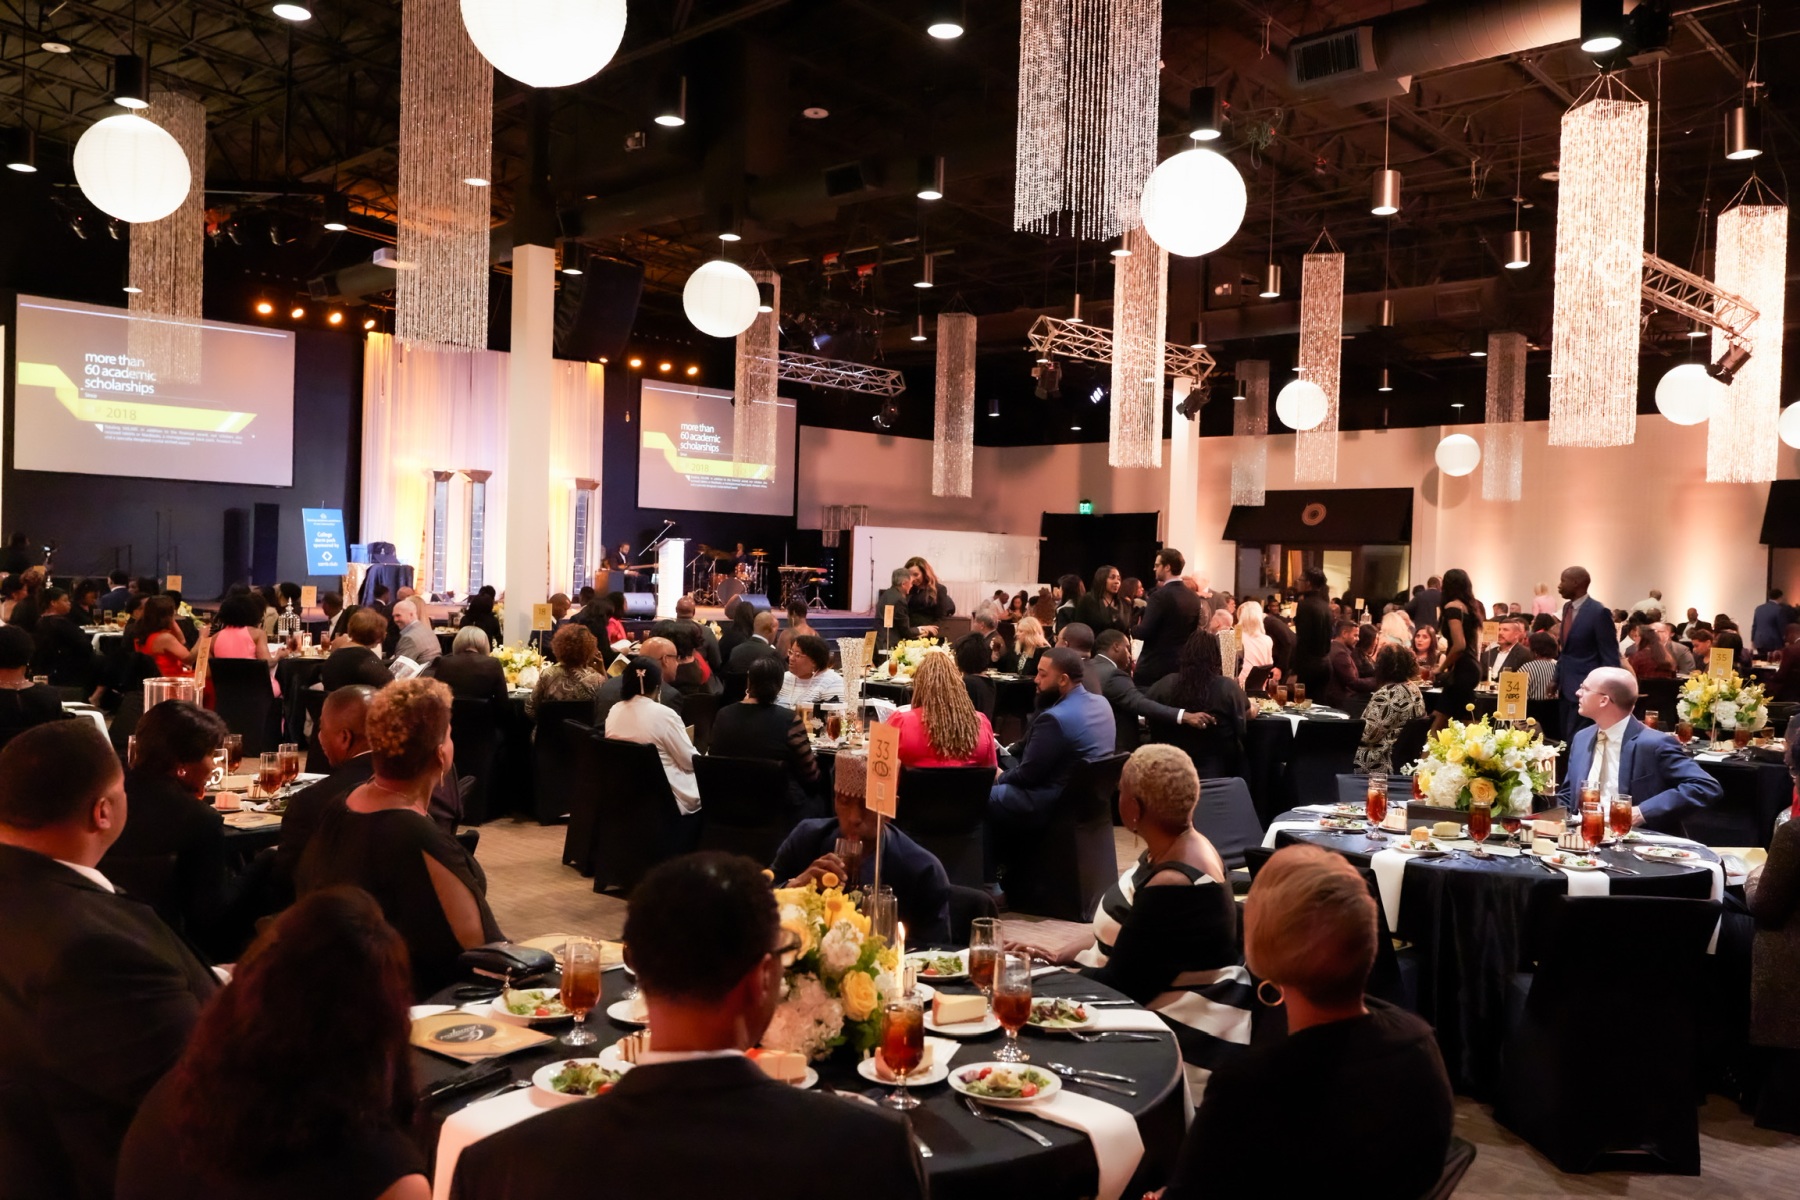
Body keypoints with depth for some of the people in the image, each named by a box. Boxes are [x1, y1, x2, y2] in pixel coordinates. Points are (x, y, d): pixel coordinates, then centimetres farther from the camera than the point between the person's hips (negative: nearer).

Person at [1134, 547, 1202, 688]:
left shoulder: (1160, 595, -16)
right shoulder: (1194, 598, 7)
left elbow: (1143, 632, -19)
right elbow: (1194, 633, 14)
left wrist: (1134, 629, 2)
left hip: (1154, 667, -7)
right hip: (1181, 666, 7)